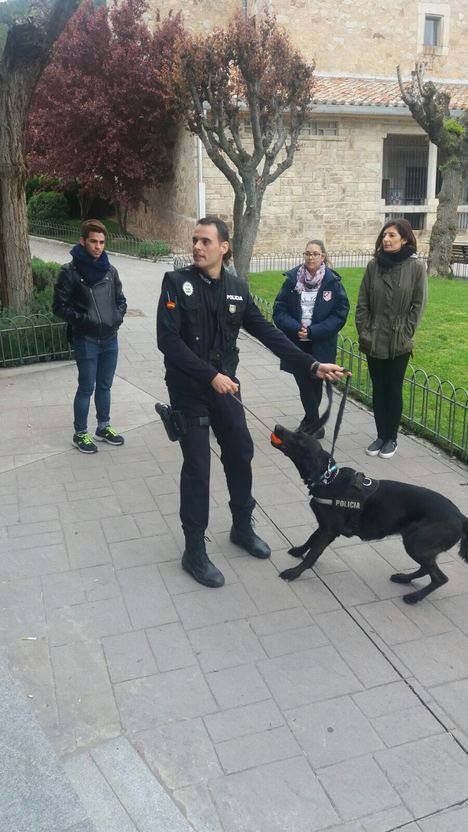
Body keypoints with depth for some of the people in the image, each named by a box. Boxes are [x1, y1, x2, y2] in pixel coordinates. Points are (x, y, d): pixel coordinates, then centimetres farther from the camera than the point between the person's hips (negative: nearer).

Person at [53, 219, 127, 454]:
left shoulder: (110, 270, 6)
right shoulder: (70, 272, -9)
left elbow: (121, 300, 14)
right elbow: (60, 306, -8)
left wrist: (117, 316, -5)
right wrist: (83, 320, -18)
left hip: (110, 339, 5)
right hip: (86, 340, -5)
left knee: (104, 386, 16)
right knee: (86, 388, 3)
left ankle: (103, 427, 32)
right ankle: (80, 434, 17)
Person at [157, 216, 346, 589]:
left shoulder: (237, 288, 2)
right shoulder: (177, 283, -11)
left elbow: (268, 333, 3)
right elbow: (168, 340, -19)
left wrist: (313, 365, -2)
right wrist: (211, 376, -25)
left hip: (226, 386, 5)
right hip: (188, 389, -4)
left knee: (240, 454, 13)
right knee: (197, 467, -1)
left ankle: (242, 528, 35)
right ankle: (194, 551, 14)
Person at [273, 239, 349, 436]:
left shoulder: (333, 282, -5)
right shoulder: (292, 278, -1)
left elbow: (340, 315, -6)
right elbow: (279, 310, 0)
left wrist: (313, 331, -15)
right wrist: (296, 328, -16)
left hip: (321, 345, -1)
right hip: (295, 344, 1)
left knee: (315, 384, 9)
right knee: (304, 384, 2)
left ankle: (310, 421, 31)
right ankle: (315, 425, 20)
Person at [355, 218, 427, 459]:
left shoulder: (416, 267, -6)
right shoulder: (374, 265, 1)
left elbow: (418, 305, -4)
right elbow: (362, 303, 4)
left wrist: (405, 334, -8)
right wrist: (364, 332, -1)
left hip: (399, 344, -3)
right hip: (374, 342, 3)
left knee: (393, 390, 6)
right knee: (378, 389, 11)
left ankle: (391, 439, 20)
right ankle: (380, 435, 24)